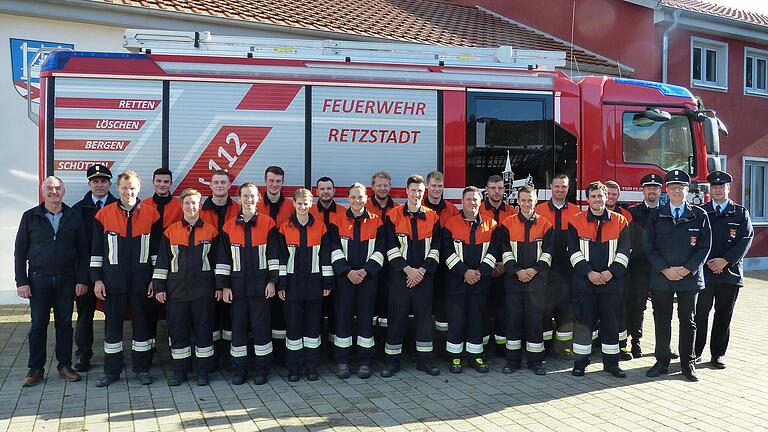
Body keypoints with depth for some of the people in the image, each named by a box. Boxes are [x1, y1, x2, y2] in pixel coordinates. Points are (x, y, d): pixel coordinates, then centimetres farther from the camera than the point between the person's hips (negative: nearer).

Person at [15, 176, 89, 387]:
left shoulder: (74, 217, 4)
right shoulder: (30, 217, 3)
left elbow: (82, 251, 4)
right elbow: (20, 251, 3)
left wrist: (82, 280, -3)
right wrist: (21, 281, -4)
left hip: (66, 280, 1)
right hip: (39, 280, 0)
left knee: (65, 323, 7)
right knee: (38, 325, 4)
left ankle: (64, 365, 17)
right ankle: (36, 369, 14)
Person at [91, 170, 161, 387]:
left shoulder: (151, 214, 1)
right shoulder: (104, 215, 2)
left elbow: (157, 249, 3)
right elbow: (97, 250, 4)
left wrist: (156, 278, 0)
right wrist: (97, 279, 0)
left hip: (141, 281, 0)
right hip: (113, 281, 0)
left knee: (142, 322, 7)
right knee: (112, 324, 7)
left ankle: (142, 368, 19)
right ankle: (112, 370, 19)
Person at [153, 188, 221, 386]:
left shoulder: (211, 231, 3)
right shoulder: (171, 231, 6)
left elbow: (218, 260, 5)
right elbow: (162, 261, 7)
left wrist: (219, 285, 1)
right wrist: (159, 287, 3)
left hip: (204, 290, -1)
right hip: (177, 290, 1)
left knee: (204, 329, 5)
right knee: (177, 331, 7)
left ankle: (203, 370, 16)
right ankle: (180, 370, 19)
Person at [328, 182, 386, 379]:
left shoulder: (376, 222, 5)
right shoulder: (338, 221, 4)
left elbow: (380, 251, 0)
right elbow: (335, 250, -2)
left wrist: (365, 270, -11)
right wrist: (348, 271, -12)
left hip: (369, 277, 0)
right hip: (344, 277, 0)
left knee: (366, 318, 3)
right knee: (343, 317, 2)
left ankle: (365, 362, 13)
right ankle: (343, 361, 13)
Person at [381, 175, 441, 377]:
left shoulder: (432, 217, 6)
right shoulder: (394, 216, 1)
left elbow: (435, 249, 3)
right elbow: (391, 248, -4)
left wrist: (422, 270, -8)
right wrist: (408, 269, -12)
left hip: (424, 276, 2)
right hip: (399, 276, -2)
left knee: (424, 317, 7)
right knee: (397, 317, 2)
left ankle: (424, 360, 19)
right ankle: (392, 361, 12)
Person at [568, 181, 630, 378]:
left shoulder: (620, 221, 6)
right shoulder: (576, 222, 1)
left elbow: (624, 251, 2)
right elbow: (574, 251, -4)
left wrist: (611, 271, -11)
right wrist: (589, 272, -13)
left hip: (612, 281, 2)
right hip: (583, 281, -1)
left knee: (611, 322, 8)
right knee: (582, 322, 3)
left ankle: (611, 362, 19)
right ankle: (580, 362, 13)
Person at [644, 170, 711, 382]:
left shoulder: (699, 216, 3)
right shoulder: (655, 217, 4)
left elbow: (704, 247, 0)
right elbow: (649, 247, 0)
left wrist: (687, 269, -11)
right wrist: (665, 269, -10)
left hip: (690, 278, 0)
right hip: (661, 278, 1)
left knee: (688, 321, 8)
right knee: (662, 321, 6)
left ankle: (688, 363, 19)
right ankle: (662, 362, 17)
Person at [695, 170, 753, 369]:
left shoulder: (740, 213, 8)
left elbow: (746, 239, -2)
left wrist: (725, 260, -12)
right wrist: (706, 262, -10)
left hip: (730, 271, 1)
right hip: (703, 271, -1)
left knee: (723, 315, 7)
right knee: (700, 313, 0)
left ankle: (717, 354, 17)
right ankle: (695, 352, 11)